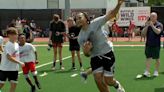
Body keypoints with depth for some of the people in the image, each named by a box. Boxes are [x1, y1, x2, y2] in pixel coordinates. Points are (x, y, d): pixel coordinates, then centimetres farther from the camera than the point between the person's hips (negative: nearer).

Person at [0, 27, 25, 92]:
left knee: (14, 84, 4)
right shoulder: (8, 45, -17)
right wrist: (19, 62, -25)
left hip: (14, 68, 7)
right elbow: (9, 57, -25)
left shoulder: (16, 44, 7)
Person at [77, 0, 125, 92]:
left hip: (107, 54, -4)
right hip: (95, 58, 4)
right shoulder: (80, 38, 2)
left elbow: (111, 15, -13)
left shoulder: (95, 23, -11)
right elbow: (87, 55, 6)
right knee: (98, 80, -7)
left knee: (108, 81, -4)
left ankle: (117, 85, 33)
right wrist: (86, 51, -19)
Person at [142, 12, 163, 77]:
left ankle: (156, 71, 17)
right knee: (148, 58, -1)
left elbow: (158, 32, -20)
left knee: (157, 58, 6)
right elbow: (143, 33, 2)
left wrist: (152, 25, -23)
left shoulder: (159, 25, -2)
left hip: (156, 45, -3)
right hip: (148, 44, 3)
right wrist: (147, 26, -10)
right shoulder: (147, 24, 10)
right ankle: (147, 72, -4)